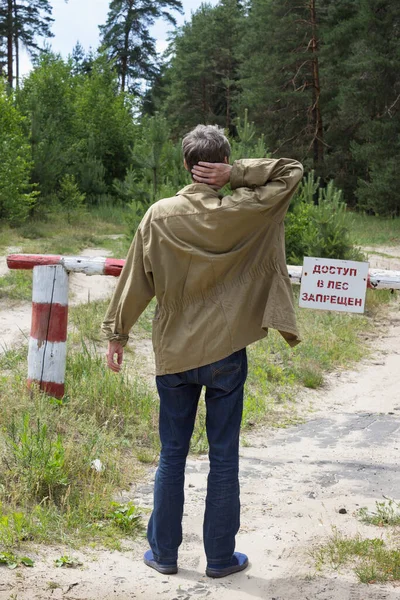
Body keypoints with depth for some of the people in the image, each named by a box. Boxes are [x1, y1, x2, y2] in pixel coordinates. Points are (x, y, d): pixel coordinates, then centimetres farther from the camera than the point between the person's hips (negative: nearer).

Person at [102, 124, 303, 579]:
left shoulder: (159, 216, -6)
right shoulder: (242, 213, -10)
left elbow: (135, 281, 0)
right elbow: (292, 172, 1)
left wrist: (117, 334, 10)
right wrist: (236, 174, -9)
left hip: (173, 354, 2)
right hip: (226, 354, -1)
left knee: (171, 455, 13)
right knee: (224, 458, 9)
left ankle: (163, 553, 22)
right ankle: (220, 557, 19)